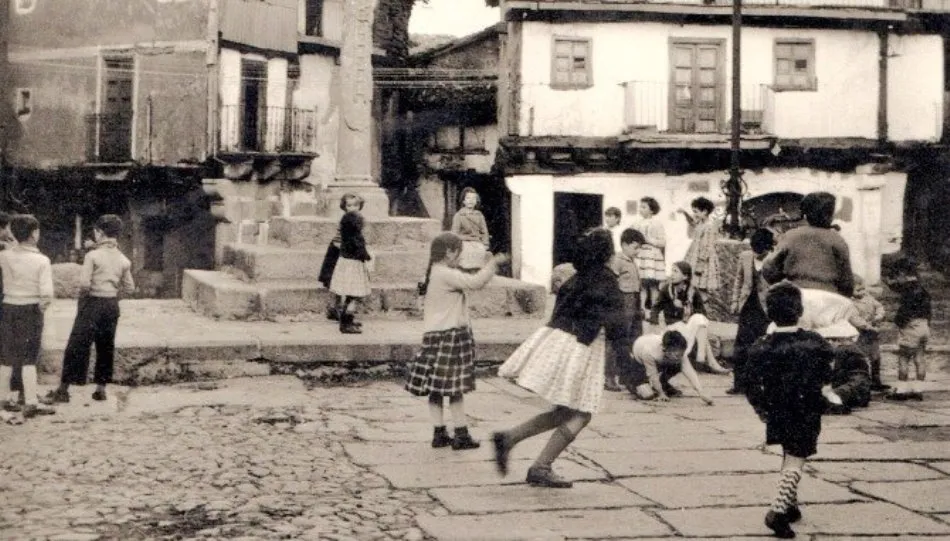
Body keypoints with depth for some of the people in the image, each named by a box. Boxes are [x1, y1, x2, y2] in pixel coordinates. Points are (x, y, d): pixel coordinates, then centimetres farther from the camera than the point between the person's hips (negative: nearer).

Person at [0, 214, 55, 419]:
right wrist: (42, 306, -2)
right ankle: (30, 402, 3)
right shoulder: (41, 260, -14)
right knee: (29, 359, 4)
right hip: (30, 310, -4)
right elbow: (46, 293, -21)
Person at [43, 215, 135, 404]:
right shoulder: (123, 260, 5)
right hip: (112, 305, 5)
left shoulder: (93, 255, -11)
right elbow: (129, 288, 7)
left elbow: (84, 283, -17)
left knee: (77, 346, -2)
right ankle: (101, 388, 16)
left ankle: (63, 388, -1)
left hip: (92, 303, -5)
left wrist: (83, 294, 1)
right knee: (106, 347, 13)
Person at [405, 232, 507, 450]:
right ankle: (461, 435, 0)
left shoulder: (434, 274, 15)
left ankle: (439, 434, 12)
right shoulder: (446, 275, -15)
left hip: (435, 334, 9)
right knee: (455, 388, -4)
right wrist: (493, 263, -11)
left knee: (436, 388, 8)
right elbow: (475, 282, -22)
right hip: (451, 335, -9)